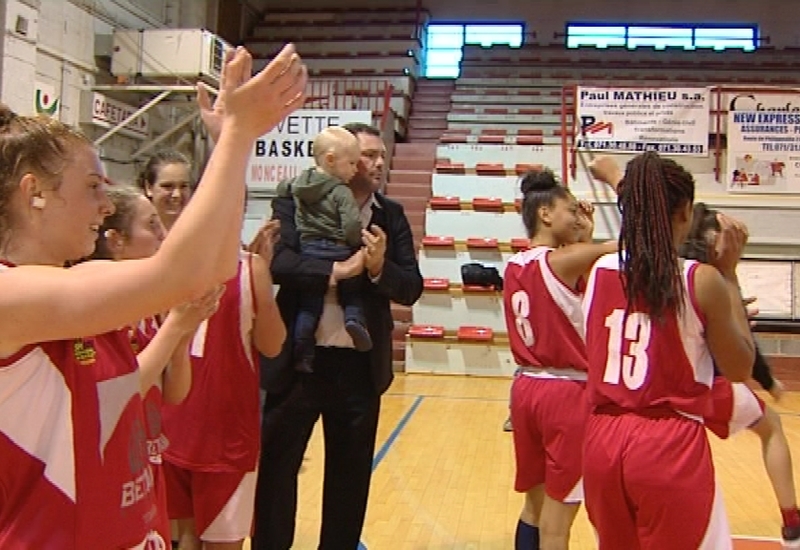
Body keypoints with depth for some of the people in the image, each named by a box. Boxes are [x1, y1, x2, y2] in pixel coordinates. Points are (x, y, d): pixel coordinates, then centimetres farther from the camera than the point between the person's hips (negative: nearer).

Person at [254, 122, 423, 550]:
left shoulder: (391, 217, 6)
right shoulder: (297, 202, -3)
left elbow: (411, 288, 1)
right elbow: (276, 262, -17)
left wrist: (379, 267, -17)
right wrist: (336, 270, -22)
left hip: (360, 365, 3)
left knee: (350, 476, 15)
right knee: (275, 467, 11)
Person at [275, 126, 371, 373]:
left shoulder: (299, 183, 7)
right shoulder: (342, 193, -12)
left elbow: (283, 188, 28)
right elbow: (352, 226, -19)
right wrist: (356, 244, 0)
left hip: (308, 252, 4)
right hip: (338, 254, -4)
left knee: (309, 303, 9)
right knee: (352, 293, 17)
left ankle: (302, 353, 7)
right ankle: (355, 319, -10)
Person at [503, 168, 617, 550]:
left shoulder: (515, 265, 7)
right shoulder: (566, 260, -15)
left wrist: (585, 239, 11)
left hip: (526, 387, 7)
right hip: (566, 392, -7)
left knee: (535, 505, 19)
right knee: (558, 513, 4)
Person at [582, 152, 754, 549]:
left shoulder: (600, 271, 0)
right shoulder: (702, 280, -11)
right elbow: (739, 368, 1)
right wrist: (729, 274, 4)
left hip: (603, 441, 5)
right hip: (670, 446, -5)